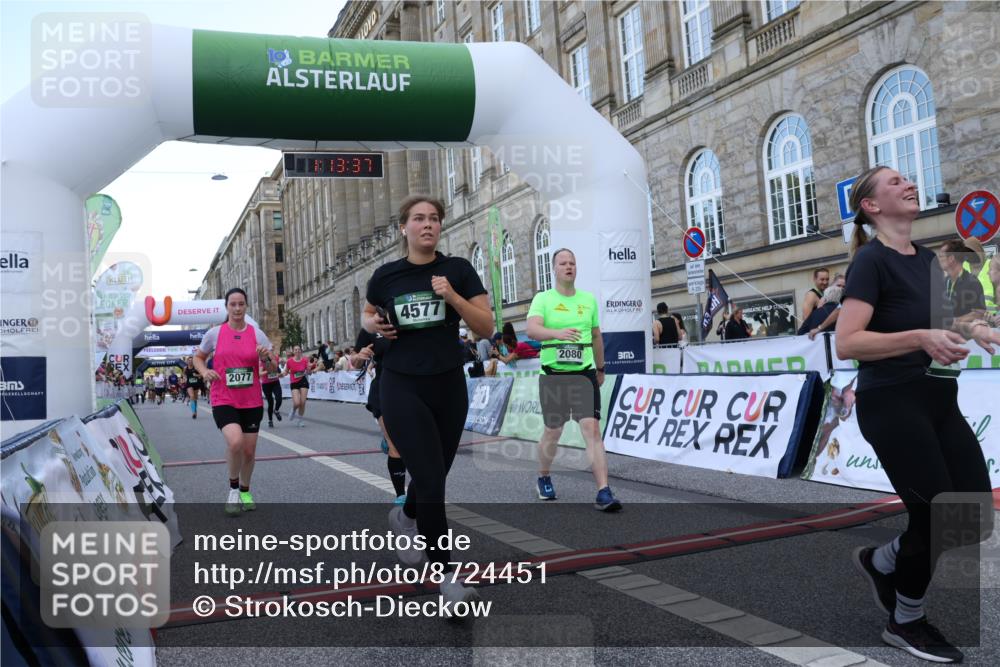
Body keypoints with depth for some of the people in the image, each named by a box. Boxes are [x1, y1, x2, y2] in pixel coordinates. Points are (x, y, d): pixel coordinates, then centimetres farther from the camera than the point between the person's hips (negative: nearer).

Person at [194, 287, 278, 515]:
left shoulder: (256, 333, 0)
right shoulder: (214, 333, -1)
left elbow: (274, 367, 4)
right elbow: (198, 357, 14)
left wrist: (266, 358, -18)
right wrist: (205, 371, -7)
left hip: (252, 402, 2)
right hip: (223, 401, -2)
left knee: (249, 450, 9)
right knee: (235, 442, -25)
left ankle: (245, 492, 35)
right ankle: (233, 488, 1)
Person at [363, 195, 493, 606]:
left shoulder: (458, 270, -2)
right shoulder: (386, 275, 0)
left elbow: (486, 328, -5)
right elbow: (367, 314, 18)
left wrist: (453, 297, -19)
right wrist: (375, 325, -4)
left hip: (449, 386, 2)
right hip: (402, 387, -2)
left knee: (435, 476, 16)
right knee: (430, 480, -12)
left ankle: (404, 518, 51)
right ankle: (444, 573, 5)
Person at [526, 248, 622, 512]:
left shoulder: (589, 299, 10)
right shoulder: (542, 299, -2)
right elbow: (532, 329, -20)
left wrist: (600, 368, 25)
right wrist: (558, 333, -38)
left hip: (584, 373, 2)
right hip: (552, 374, -2)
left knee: (592, 428, -11)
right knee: (552, 431, 9)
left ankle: (604, 493, -13)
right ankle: (544, 478, 35)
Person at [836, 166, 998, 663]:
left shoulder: (927, 258, 13)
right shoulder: (872, 260, -12)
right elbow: (846, 344, -21)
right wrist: (920, 337, -29)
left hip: (939, 401, 8)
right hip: (892, 404, -8)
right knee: (936, 514, -2)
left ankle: (880, 561, 30)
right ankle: (905, 624, 23)